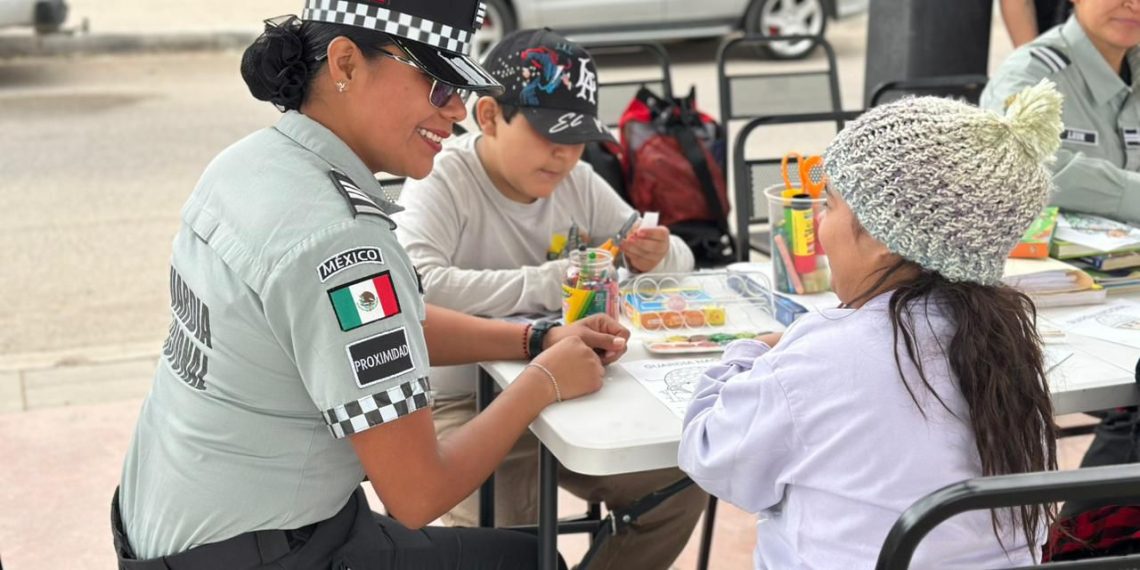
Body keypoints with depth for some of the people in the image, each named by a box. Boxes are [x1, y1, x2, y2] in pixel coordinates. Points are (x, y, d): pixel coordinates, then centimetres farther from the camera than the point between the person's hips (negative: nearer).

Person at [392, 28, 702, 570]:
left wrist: (655, 256, -15)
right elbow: (415, 286, -36)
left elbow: (679, 258, 11)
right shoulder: (442, 180, -16)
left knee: (679, 488, -2)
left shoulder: (577, 182, 2)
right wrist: (549, 283, -30)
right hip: (463, 405, -6)